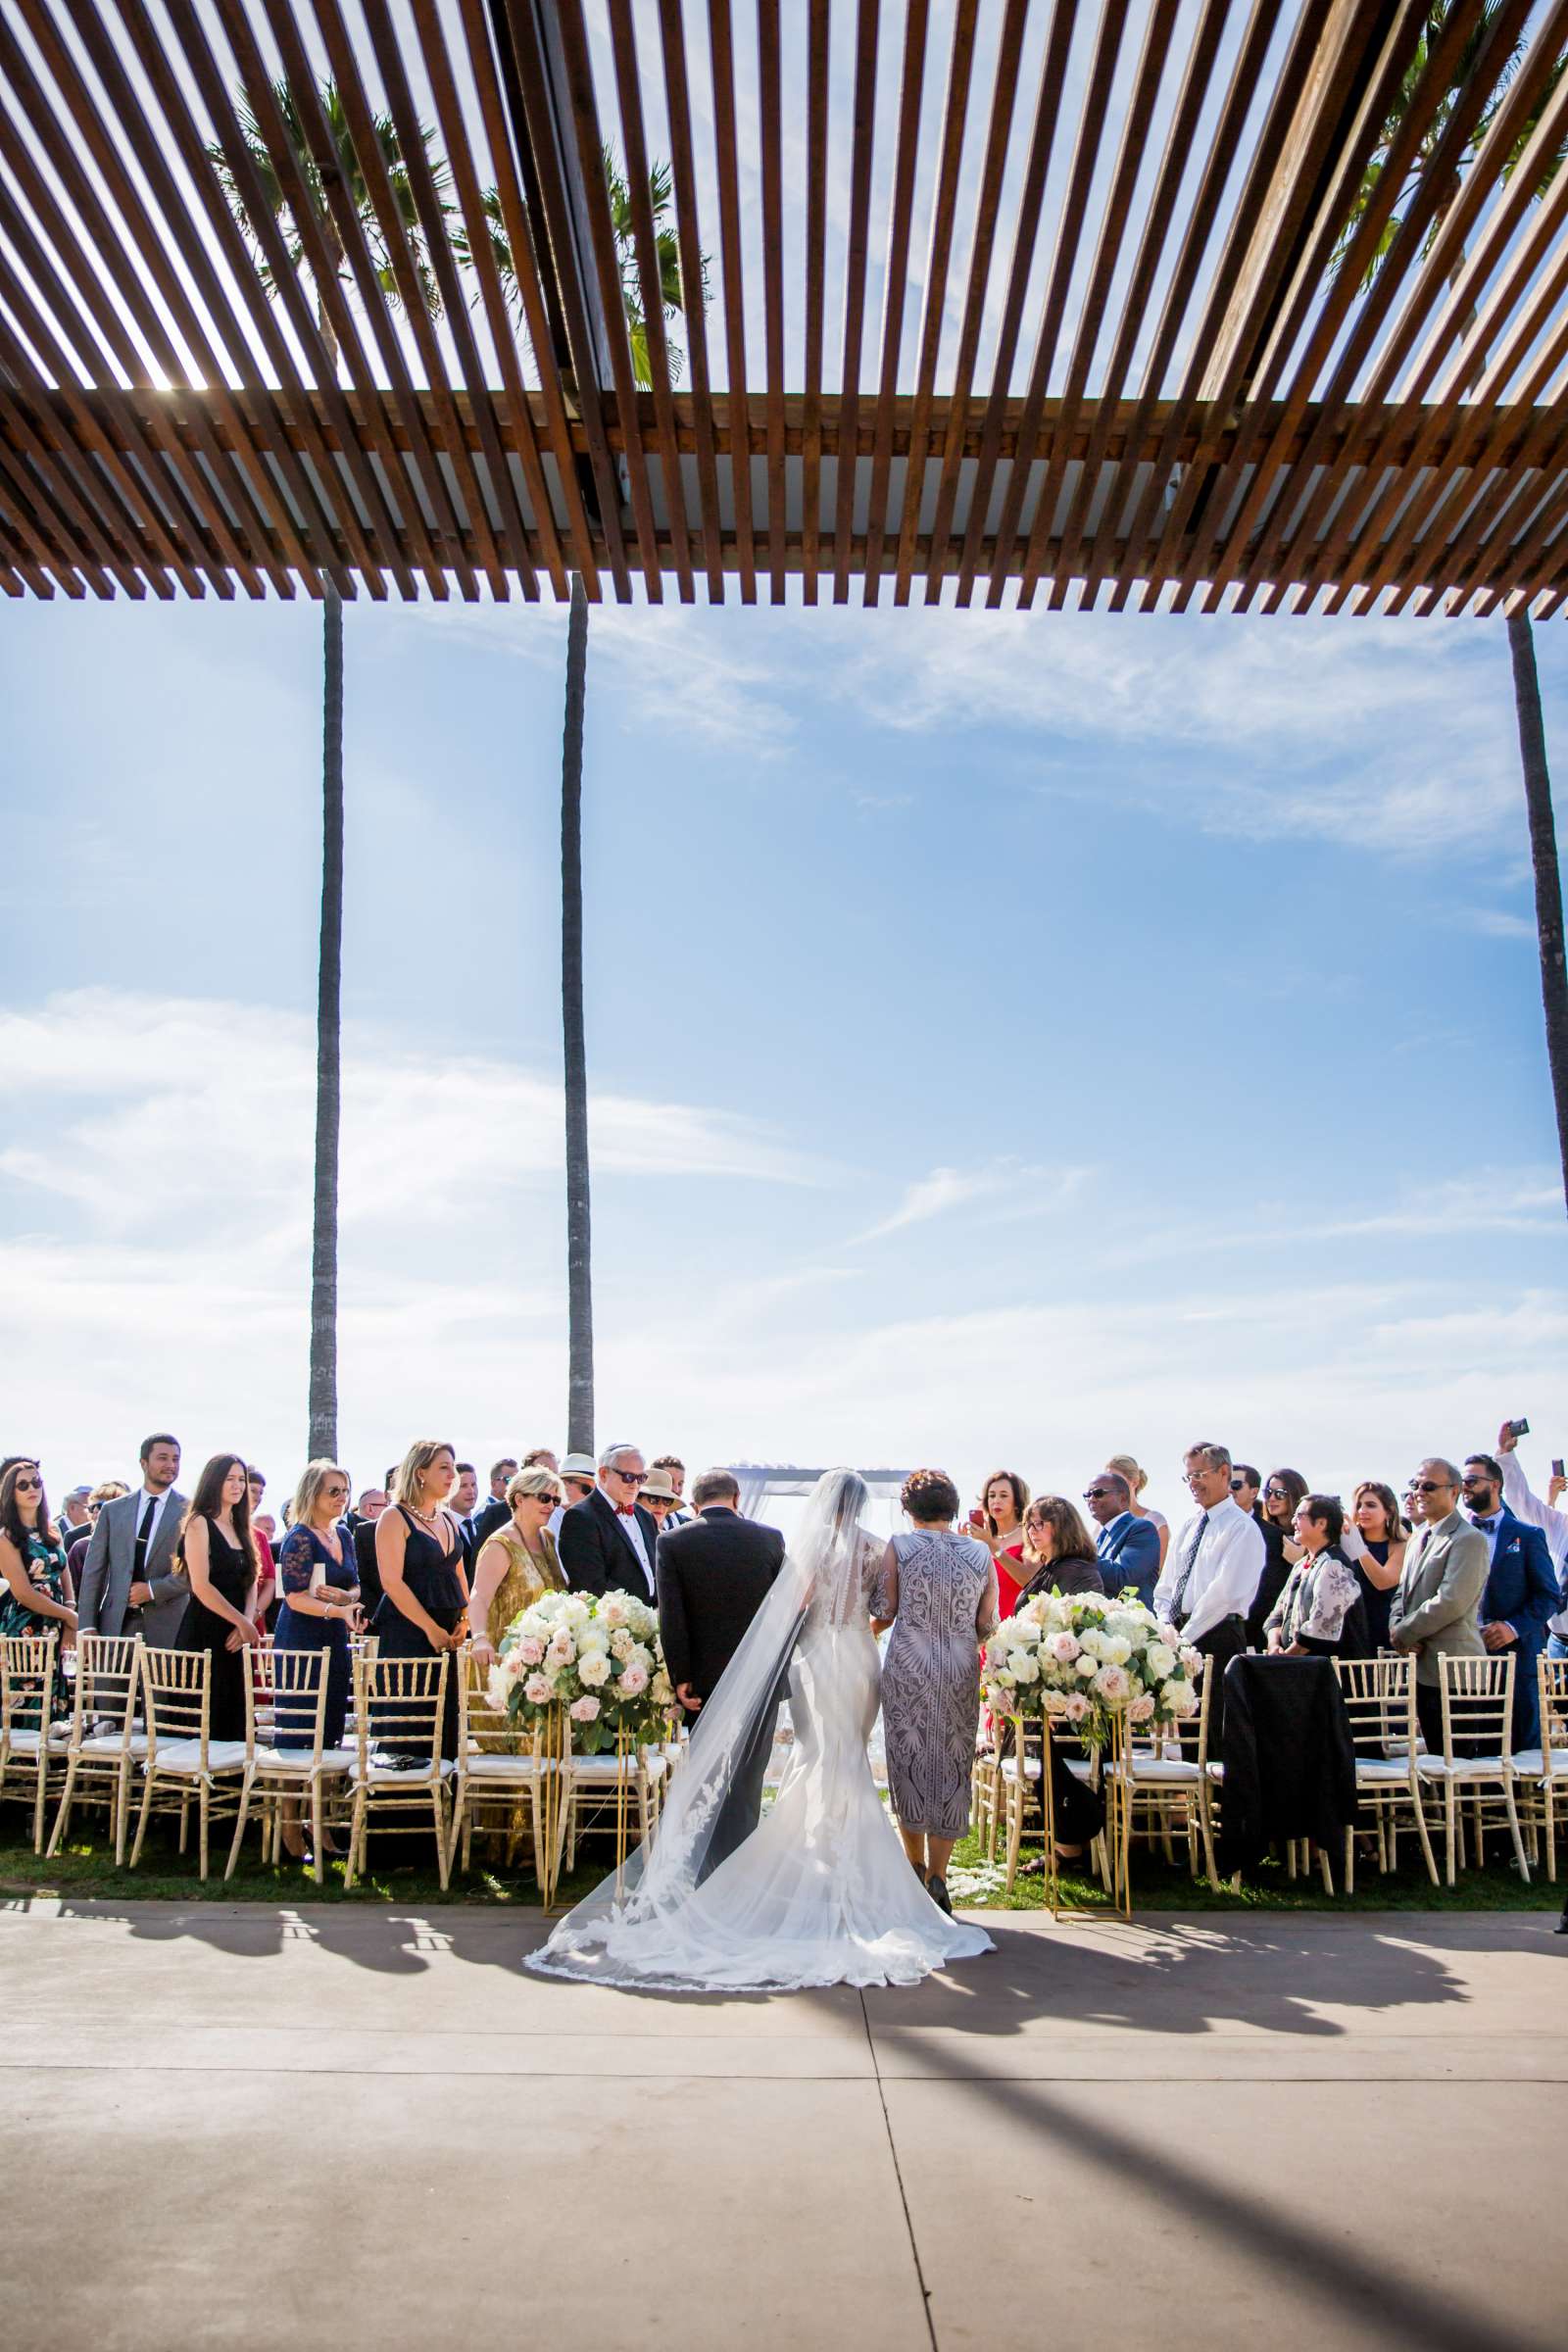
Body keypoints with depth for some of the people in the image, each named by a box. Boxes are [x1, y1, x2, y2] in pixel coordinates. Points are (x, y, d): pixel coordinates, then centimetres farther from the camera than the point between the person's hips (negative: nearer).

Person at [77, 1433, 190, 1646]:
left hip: (166, 1628, -2)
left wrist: (154, 1589, -11)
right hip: (116, 1625, 2)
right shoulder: (113, 1510, 10)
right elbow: (94, 1570, 8)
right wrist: (87, 1626, 1)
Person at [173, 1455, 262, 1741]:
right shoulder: (200, 1523, -6)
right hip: (205, 1634, -7)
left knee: (232, 1717, 7)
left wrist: (247, 1623, -6)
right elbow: (201, 1586, -14)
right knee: (203, 1720, -5)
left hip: (235, 1637, 7)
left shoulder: (240, 1527, 16)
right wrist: (242, 1622, -13)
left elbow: (250, 1583, 12)